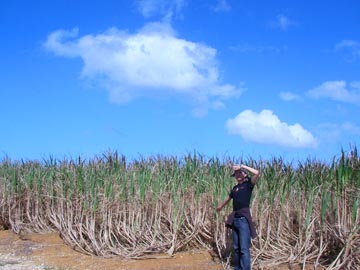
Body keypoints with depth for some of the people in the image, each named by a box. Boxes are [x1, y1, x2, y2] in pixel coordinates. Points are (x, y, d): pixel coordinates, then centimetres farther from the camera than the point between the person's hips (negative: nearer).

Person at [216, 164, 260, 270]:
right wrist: (220, 206, 49)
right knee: (236, 247, 11)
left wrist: (242, 166, -12)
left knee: (244, 248, -10)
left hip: (244, 219, -7)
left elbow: (256, 173, -18)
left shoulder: (248, 184, 0)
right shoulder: (235, 188, 17)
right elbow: (228, 198, 34)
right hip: (234, 218, 7)